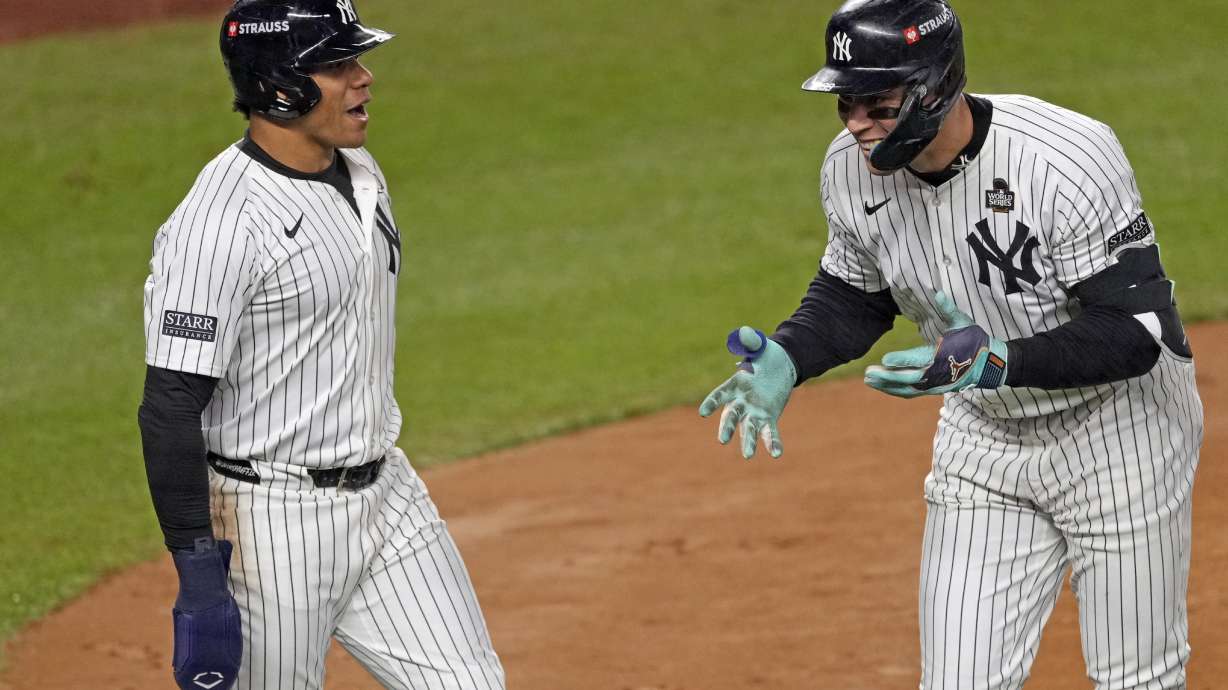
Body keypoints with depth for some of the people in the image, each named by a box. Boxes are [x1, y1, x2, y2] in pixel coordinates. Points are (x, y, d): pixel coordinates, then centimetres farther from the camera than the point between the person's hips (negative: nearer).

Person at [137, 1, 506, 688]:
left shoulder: (361, 173, 7)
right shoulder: (219, 223, -21)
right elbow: (171, 411, -23)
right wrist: (201, 577, -25)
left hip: (389, 494, 8)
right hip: (276, 520, -8)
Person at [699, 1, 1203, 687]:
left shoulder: (1065, 160, -30)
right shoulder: (852, 168, -12)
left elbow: (1136, 331, -29)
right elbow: (856, 294, 7)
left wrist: (998, 361, -41)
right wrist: (785, 357, -12)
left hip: (1117, 426, -5)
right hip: (984, 438, 5)